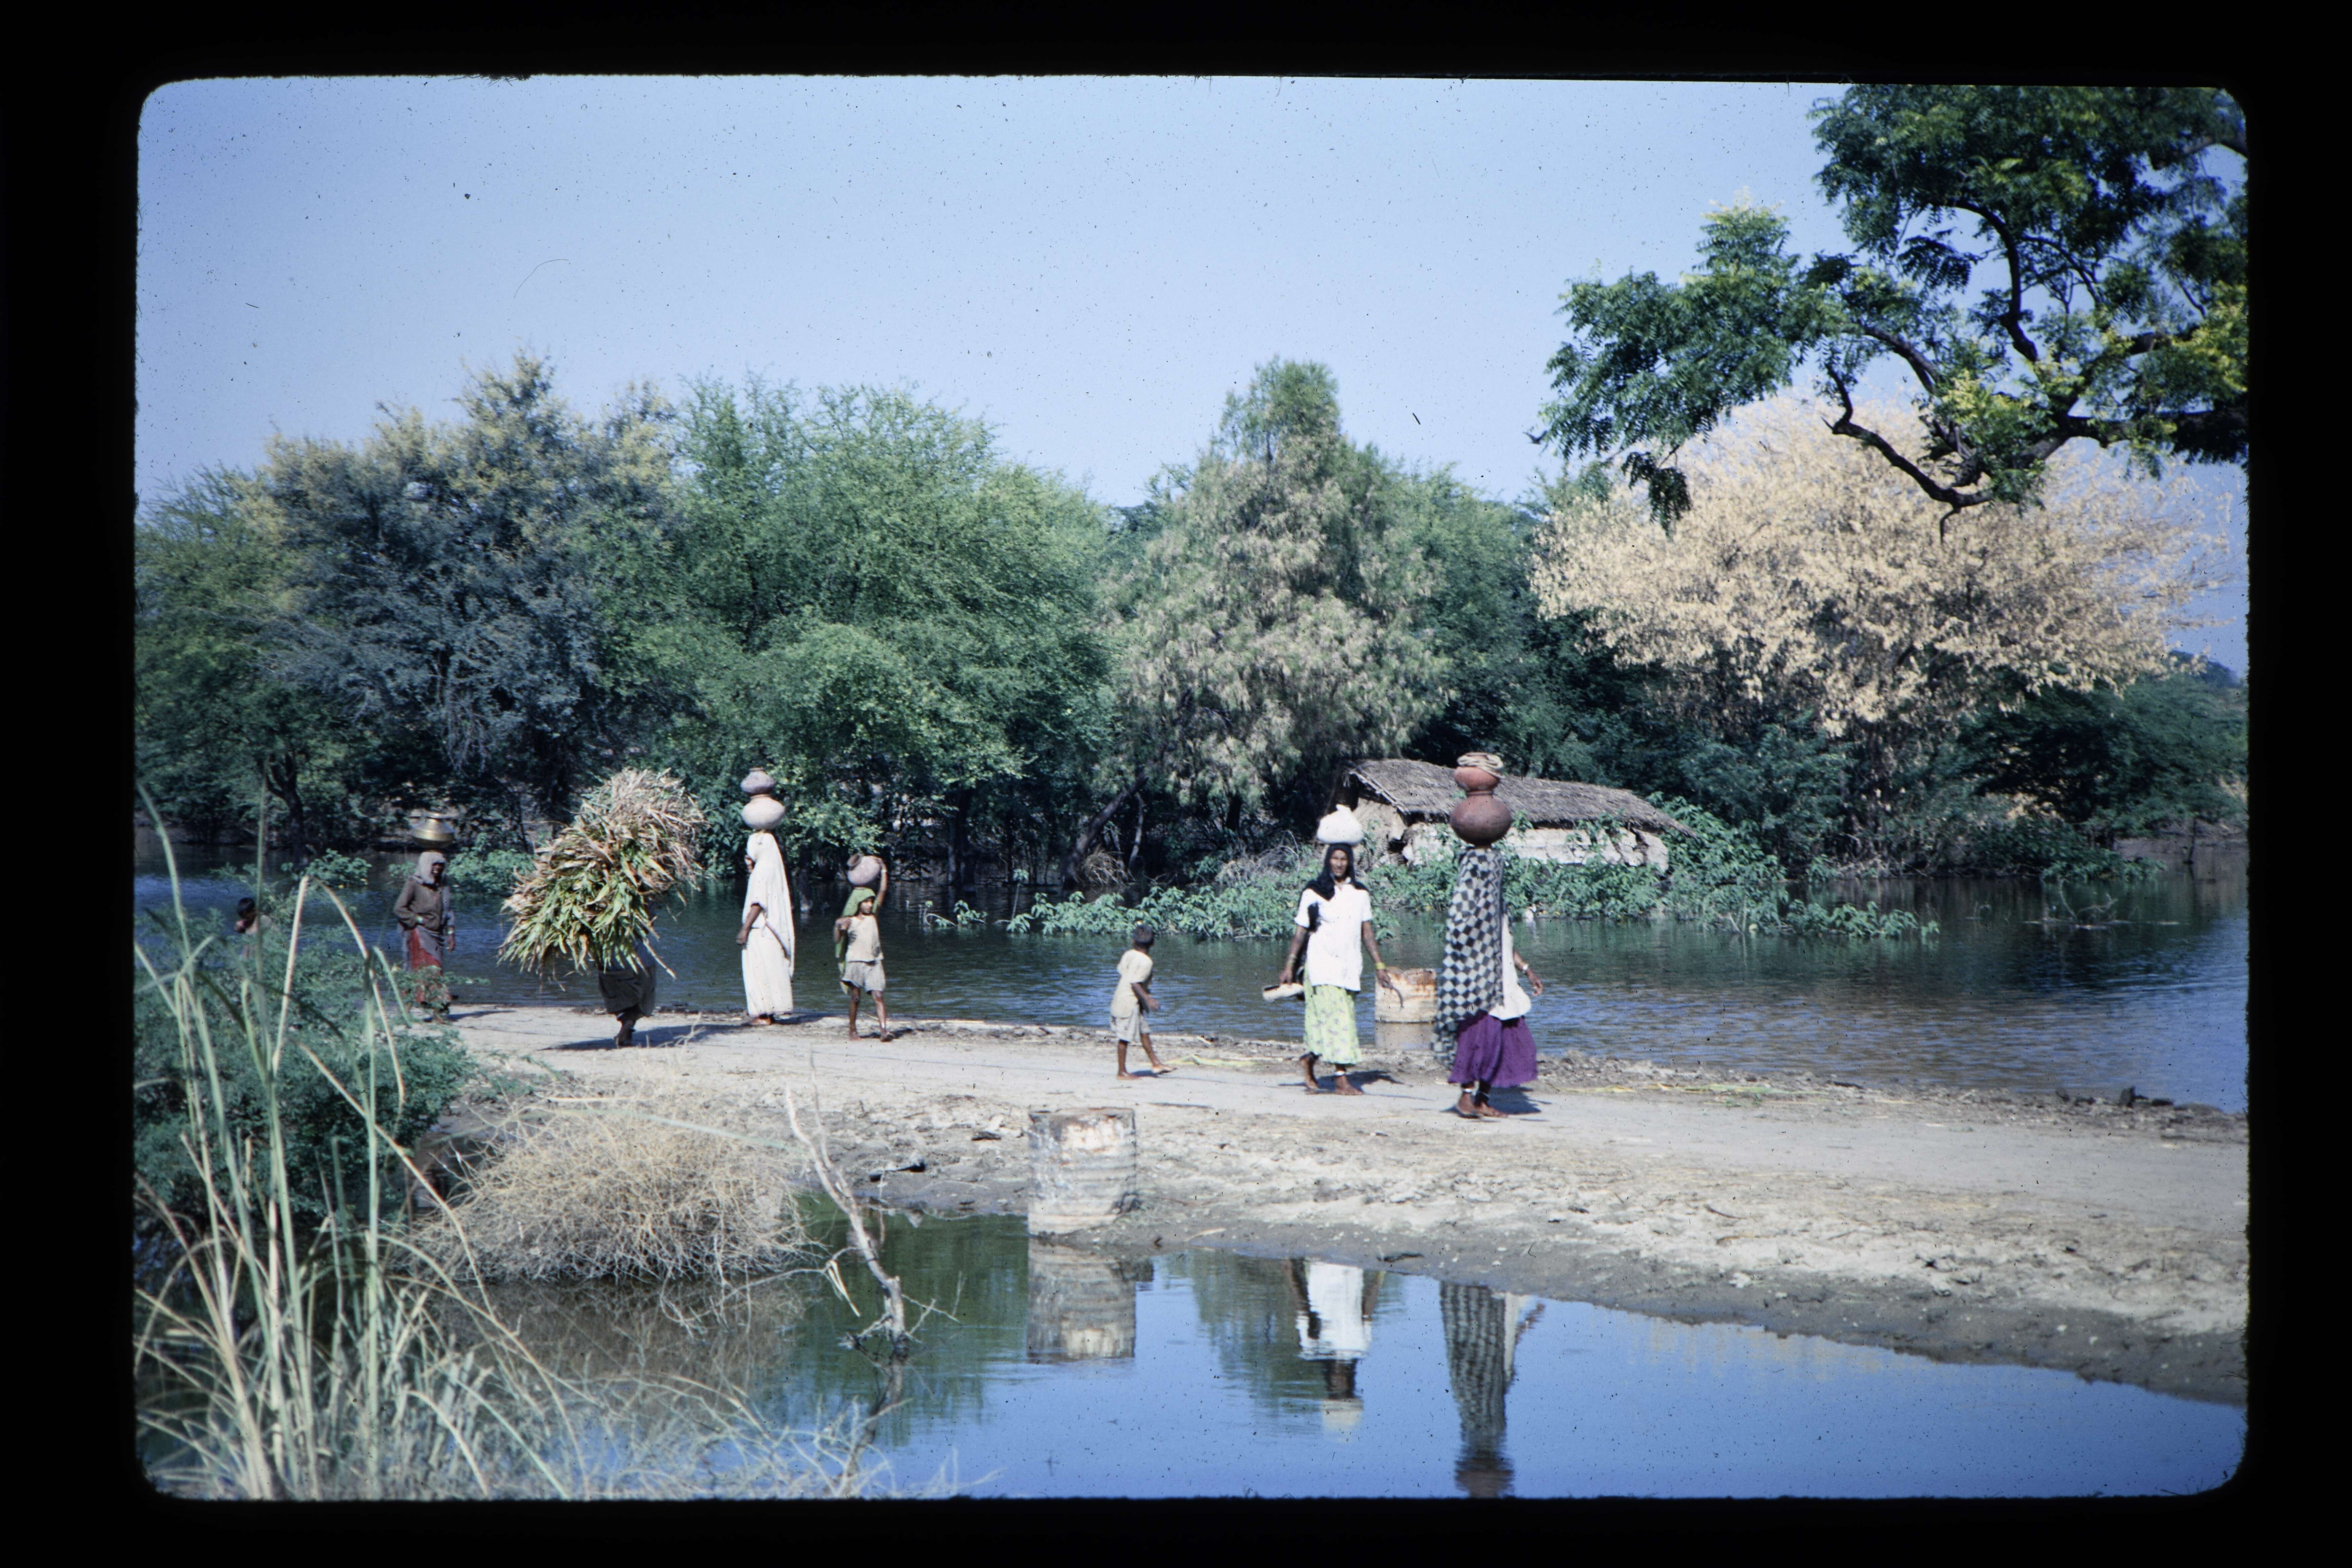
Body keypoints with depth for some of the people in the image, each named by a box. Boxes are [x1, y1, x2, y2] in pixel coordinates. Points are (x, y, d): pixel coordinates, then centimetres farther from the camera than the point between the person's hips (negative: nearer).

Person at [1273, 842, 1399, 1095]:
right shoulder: (1314, 893, 2)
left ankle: (1309, 1060, 26)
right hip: (1323, 963, -4)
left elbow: (1368, 932, 13)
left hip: (1349, 966, 4)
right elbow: (1301, 932, 4)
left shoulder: (1360, 894, 11)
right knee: (1336, 1017, -11)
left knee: (1325, 1020, 4)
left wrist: (1379, 965, 9)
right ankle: (1341, 1077, -10)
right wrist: (1290, 965, 1)